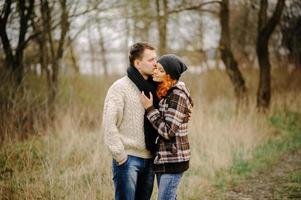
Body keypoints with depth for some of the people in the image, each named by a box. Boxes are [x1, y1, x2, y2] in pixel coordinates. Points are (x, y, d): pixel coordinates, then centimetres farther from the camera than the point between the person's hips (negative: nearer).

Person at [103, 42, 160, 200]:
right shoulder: (120, 88, -8)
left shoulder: (153, 88, 11)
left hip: (149, 158, 6)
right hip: (128, 159, -6)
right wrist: (120, 157, -16)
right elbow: (109, 124, -14)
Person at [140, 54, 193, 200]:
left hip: (173, 159, -9)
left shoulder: (178, 95, -16)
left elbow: (168, 131, -21)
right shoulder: (163, 93, 11)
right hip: (163, 159, 9)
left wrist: (149, 108, -16)